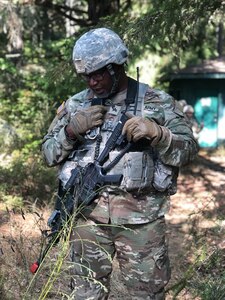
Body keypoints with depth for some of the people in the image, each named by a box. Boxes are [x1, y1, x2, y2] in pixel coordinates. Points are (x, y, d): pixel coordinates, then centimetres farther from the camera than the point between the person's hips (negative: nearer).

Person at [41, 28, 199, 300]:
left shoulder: (157, 102, 1)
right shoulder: (75, 105, 9)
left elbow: (188, 149, -1)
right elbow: (49, 154, 11)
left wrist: (156, 133, -20)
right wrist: (71, 130, -9)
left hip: (141, 218, -2)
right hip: (89, 216, 2)